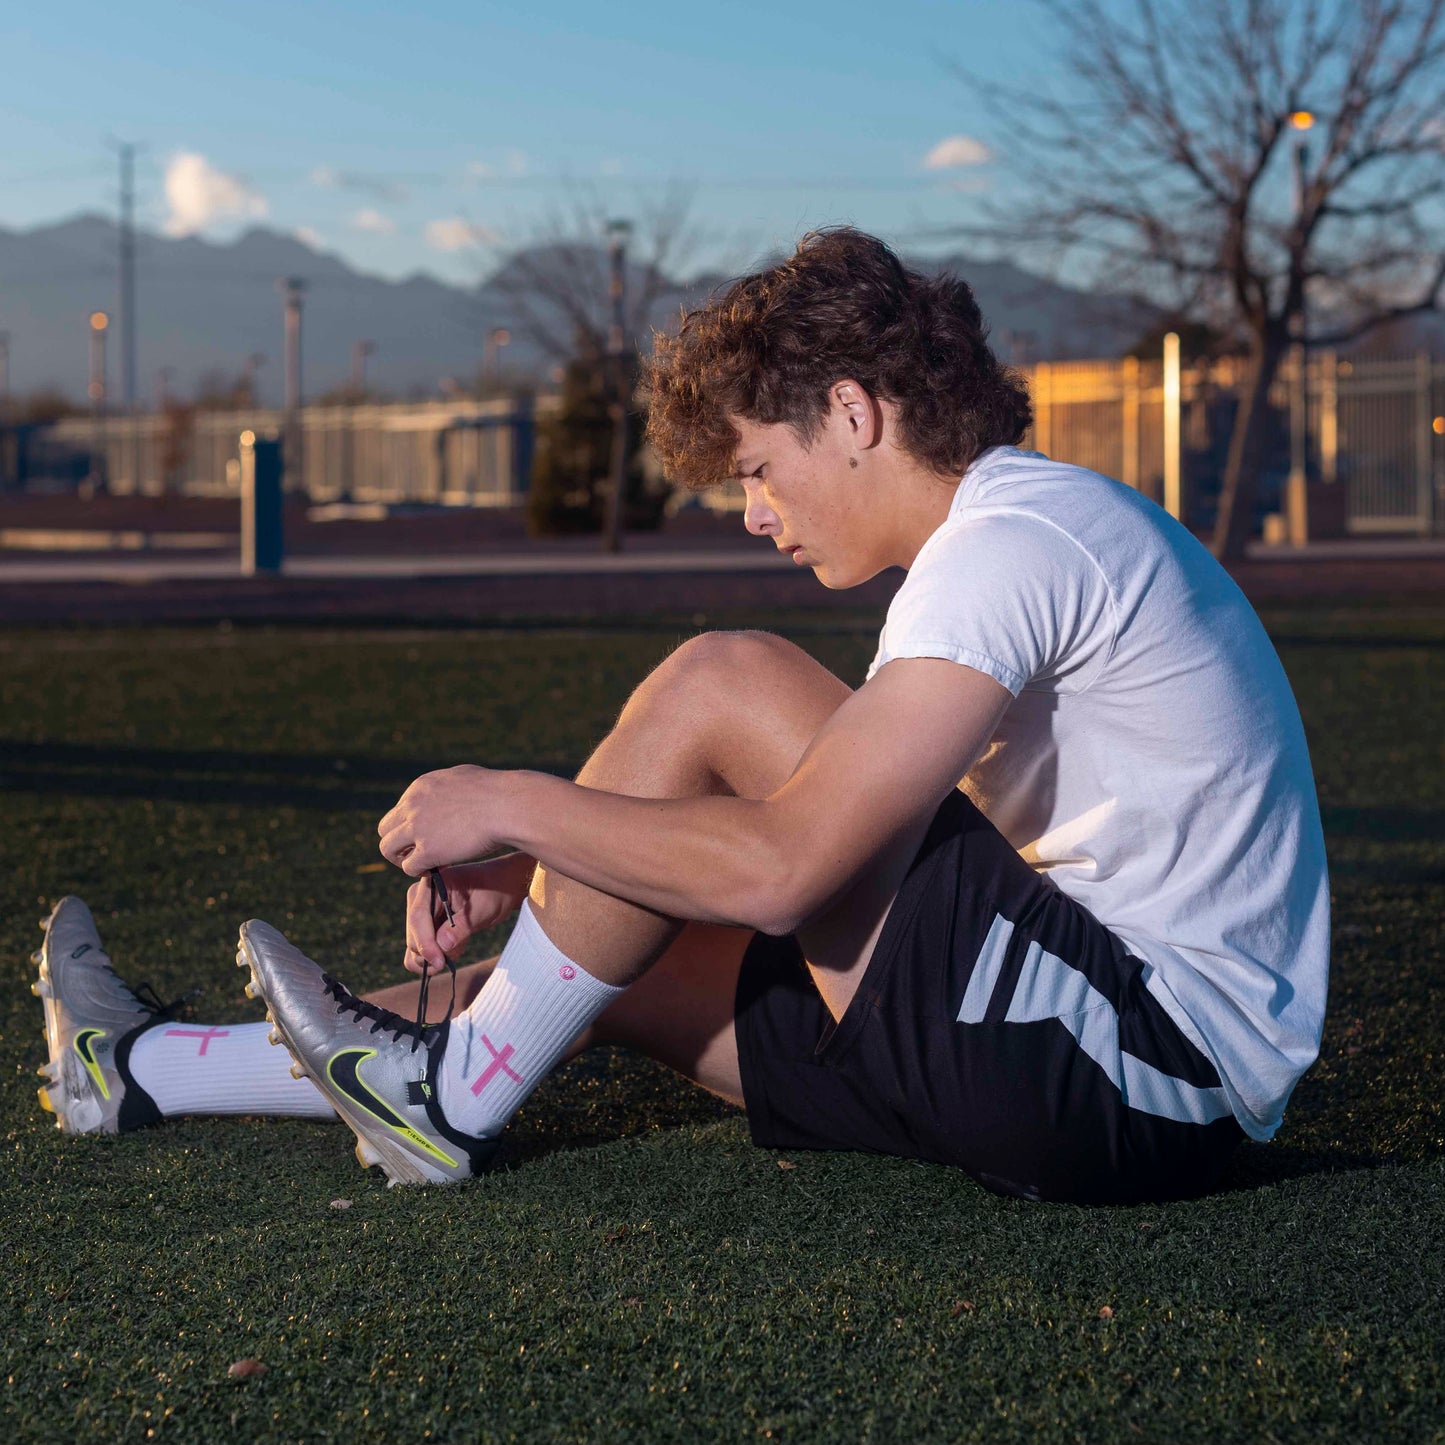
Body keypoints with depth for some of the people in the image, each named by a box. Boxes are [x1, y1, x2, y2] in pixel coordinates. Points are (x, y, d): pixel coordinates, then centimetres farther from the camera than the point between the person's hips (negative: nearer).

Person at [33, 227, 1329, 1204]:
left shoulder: (1017, 539, -15)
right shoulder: (1029, 531, 17)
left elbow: (781, 868, -23)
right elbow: (829, 846, 18)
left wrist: (516, 808, -9)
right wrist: (529, 871, 9)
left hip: (1150, 1071, -10)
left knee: (719, 688, -12)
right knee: (614, 958, 10)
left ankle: (456, 1091, 1)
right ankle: (152, 1073, 22)